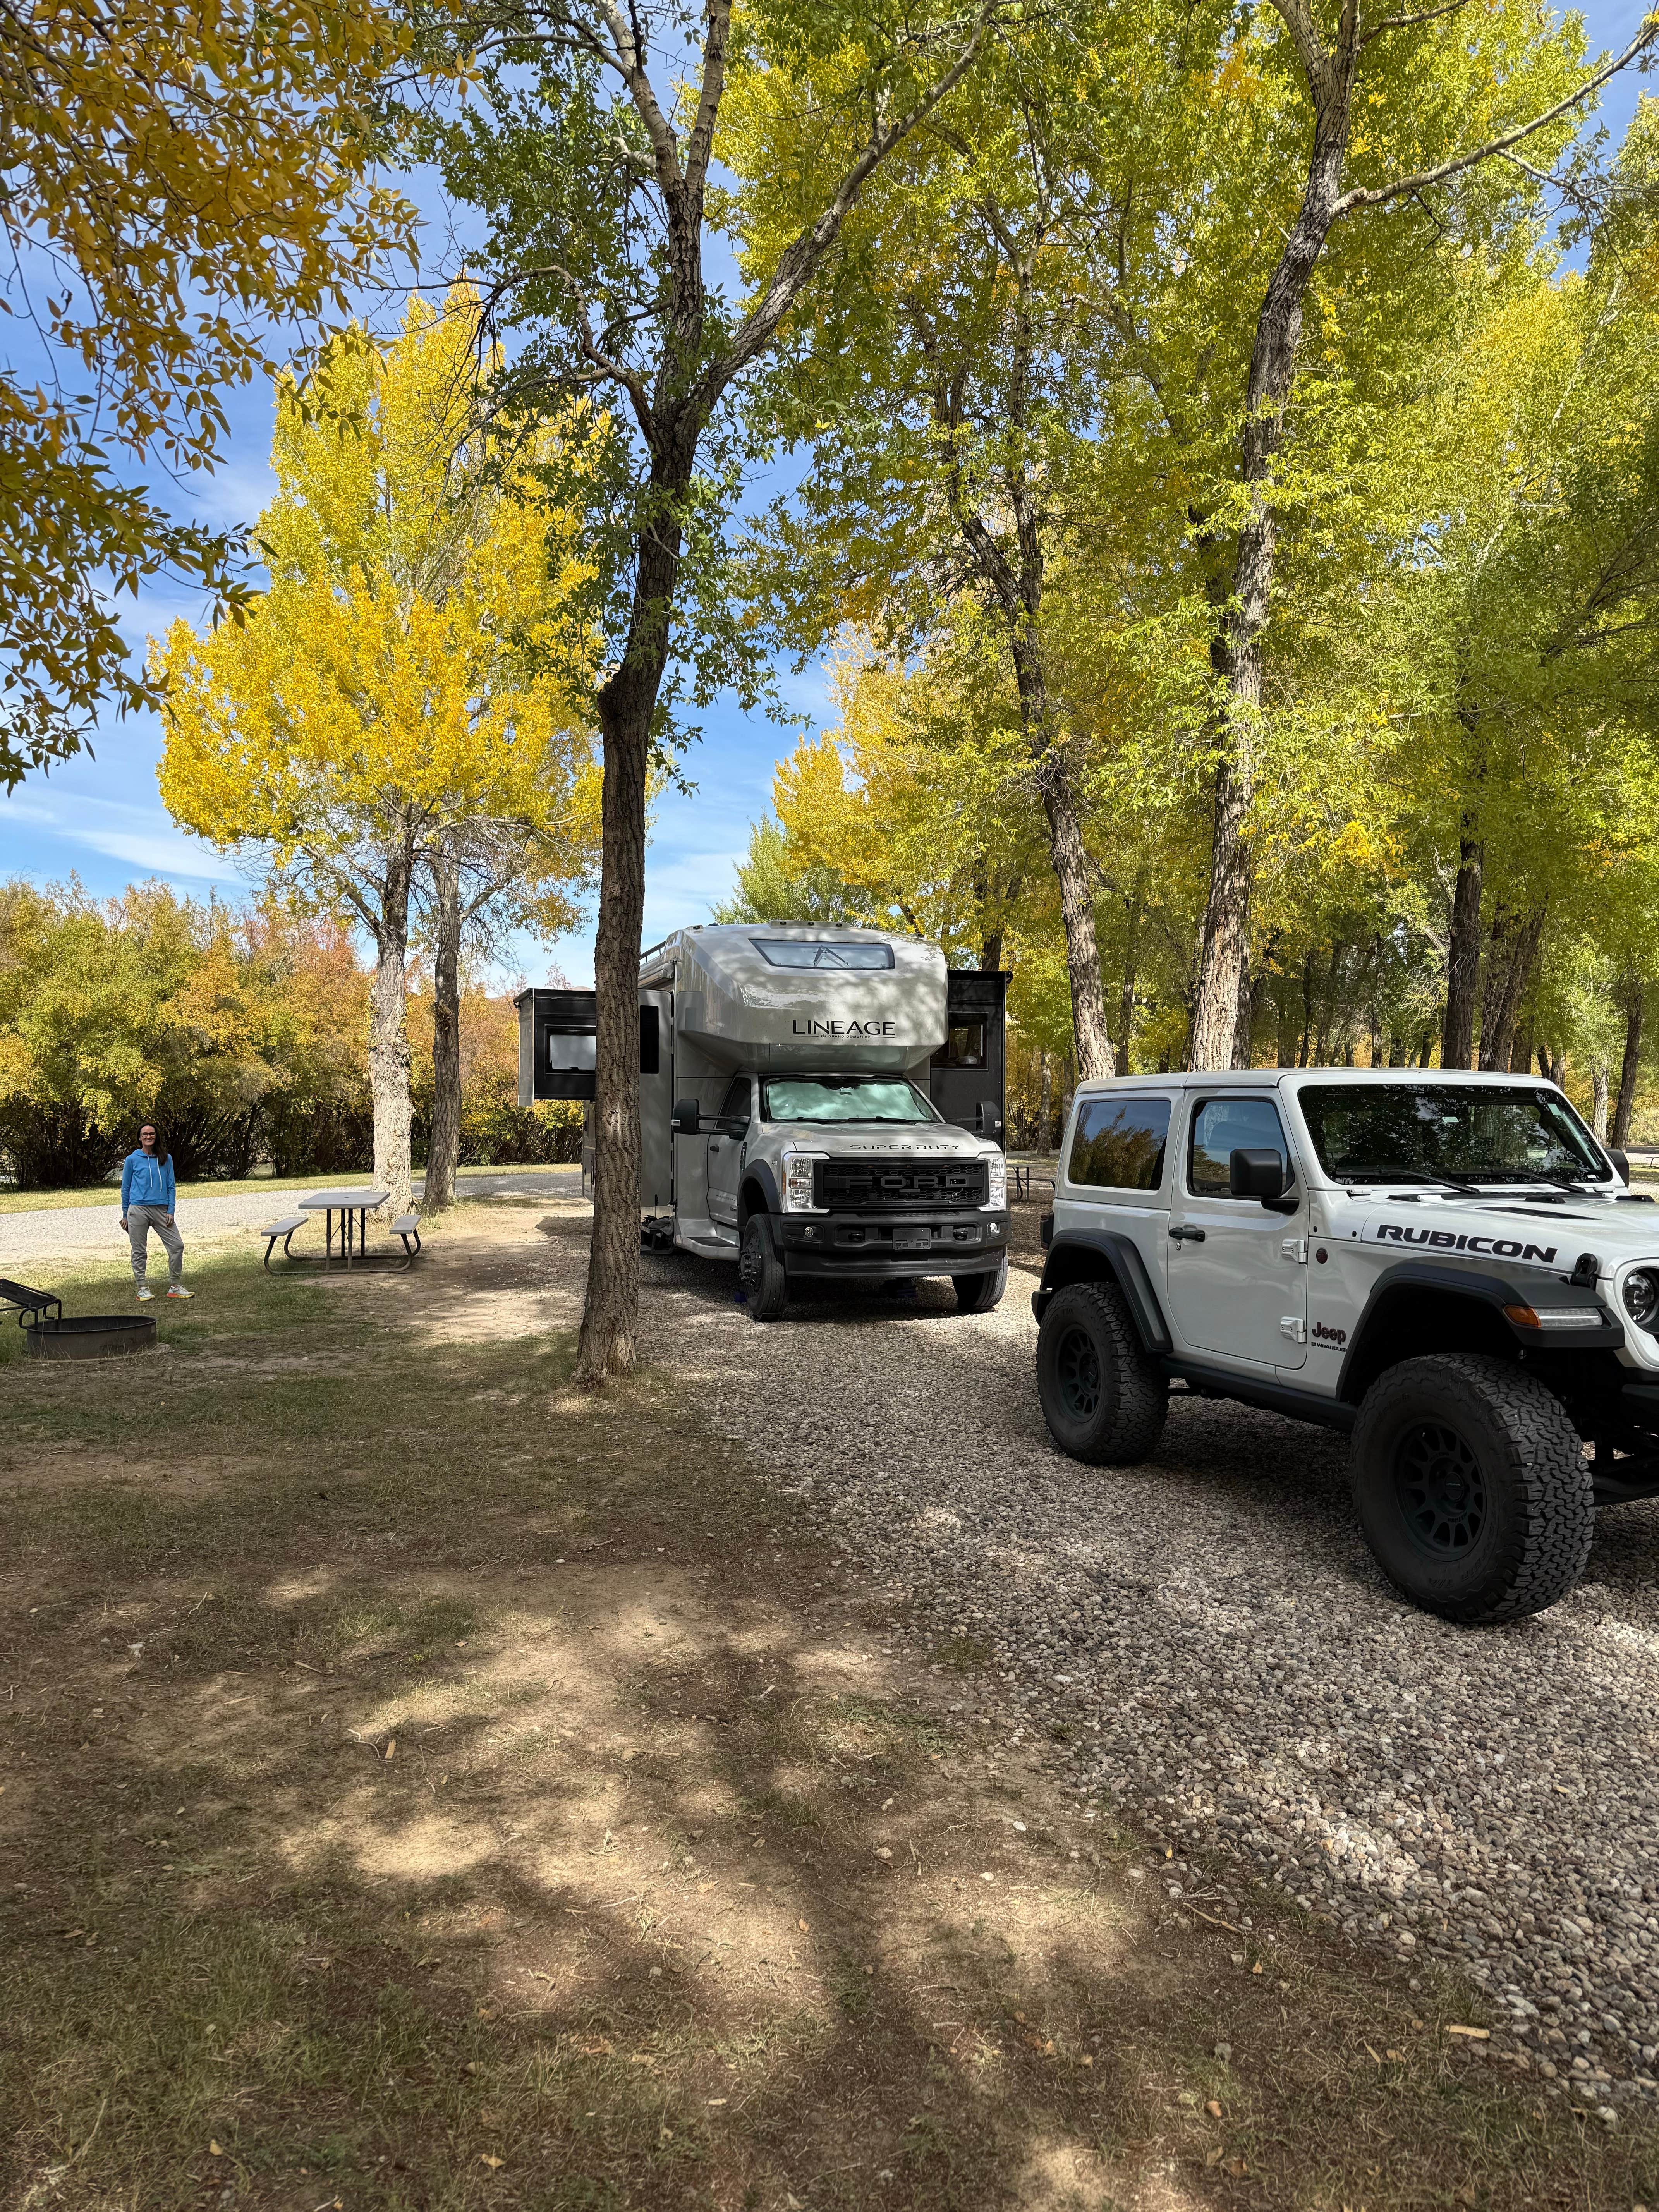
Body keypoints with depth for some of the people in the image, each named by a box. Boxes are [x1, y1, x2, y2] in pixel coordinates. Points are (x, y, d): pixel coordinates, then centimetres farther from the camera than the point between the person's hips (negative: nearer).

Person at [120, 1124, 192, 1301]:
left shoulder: (165, 1159, 9)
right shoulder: (132, 1160, 4)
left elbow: (171, 1187, 10)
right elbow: (126, 1188, 9)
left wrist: (171, 1211, 0)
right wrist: (125, 1215, 8)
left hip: (161, 1210, 2)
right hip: (138, 1210, -2)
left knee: (177, 1245, -3)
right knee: (139, 1251, 3)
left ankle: (175, 1286, 6)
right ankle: (142, 1288, 12)